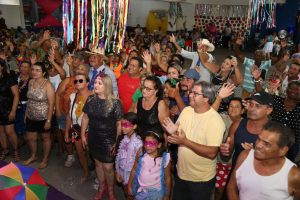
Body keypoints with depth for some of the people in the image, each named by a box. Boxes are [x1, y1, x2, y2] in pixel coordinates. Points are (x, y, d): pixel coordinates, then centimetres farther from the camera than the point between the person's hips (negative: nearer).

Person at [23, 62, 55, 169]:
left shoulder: (47, 84, -18)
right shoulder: (30, 82, 2)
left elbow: (51, 104, -18)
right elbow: (29, 99, 12)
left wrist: (48, 120, -18)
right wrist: (26, 114, 12)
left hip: (43, 118, -6)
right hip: (31, 117, 6)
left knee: (45, 138, 12)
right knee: (30, 138, 17)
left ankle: (45, 158, 32)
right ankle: (33, 156, 42)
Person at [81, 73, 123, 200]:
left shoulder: (115, 102, -17)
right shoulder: (91, 99, -3)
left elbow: (119, 124, -15)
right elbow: (85, 117, 7)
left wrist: (117, 142, -13)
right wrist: (83, 135, 8)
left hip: (108, 140, -4)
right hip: (93, 139, 5)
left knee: (107, 167, 4)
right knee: (97, 163, 20)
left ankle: (110, 189, 34)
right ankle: (102, 186, 45)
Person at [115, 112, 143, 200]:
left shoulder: (138, 142, -25)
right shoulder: (123, 138, -4)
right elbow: (119, 156, 3)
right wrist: (117, 171, 5)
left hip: (131, 173, -6)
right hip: (122, 170, 6)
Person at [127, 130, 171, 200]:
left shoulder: (165, 159, -17)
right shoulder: (140, 154, -13)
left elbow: (167, 178, -6)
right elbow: (134, 169, 0)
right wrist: (129, 185, 6)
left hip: (156, 191, -2)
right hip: (141, 189, 2)